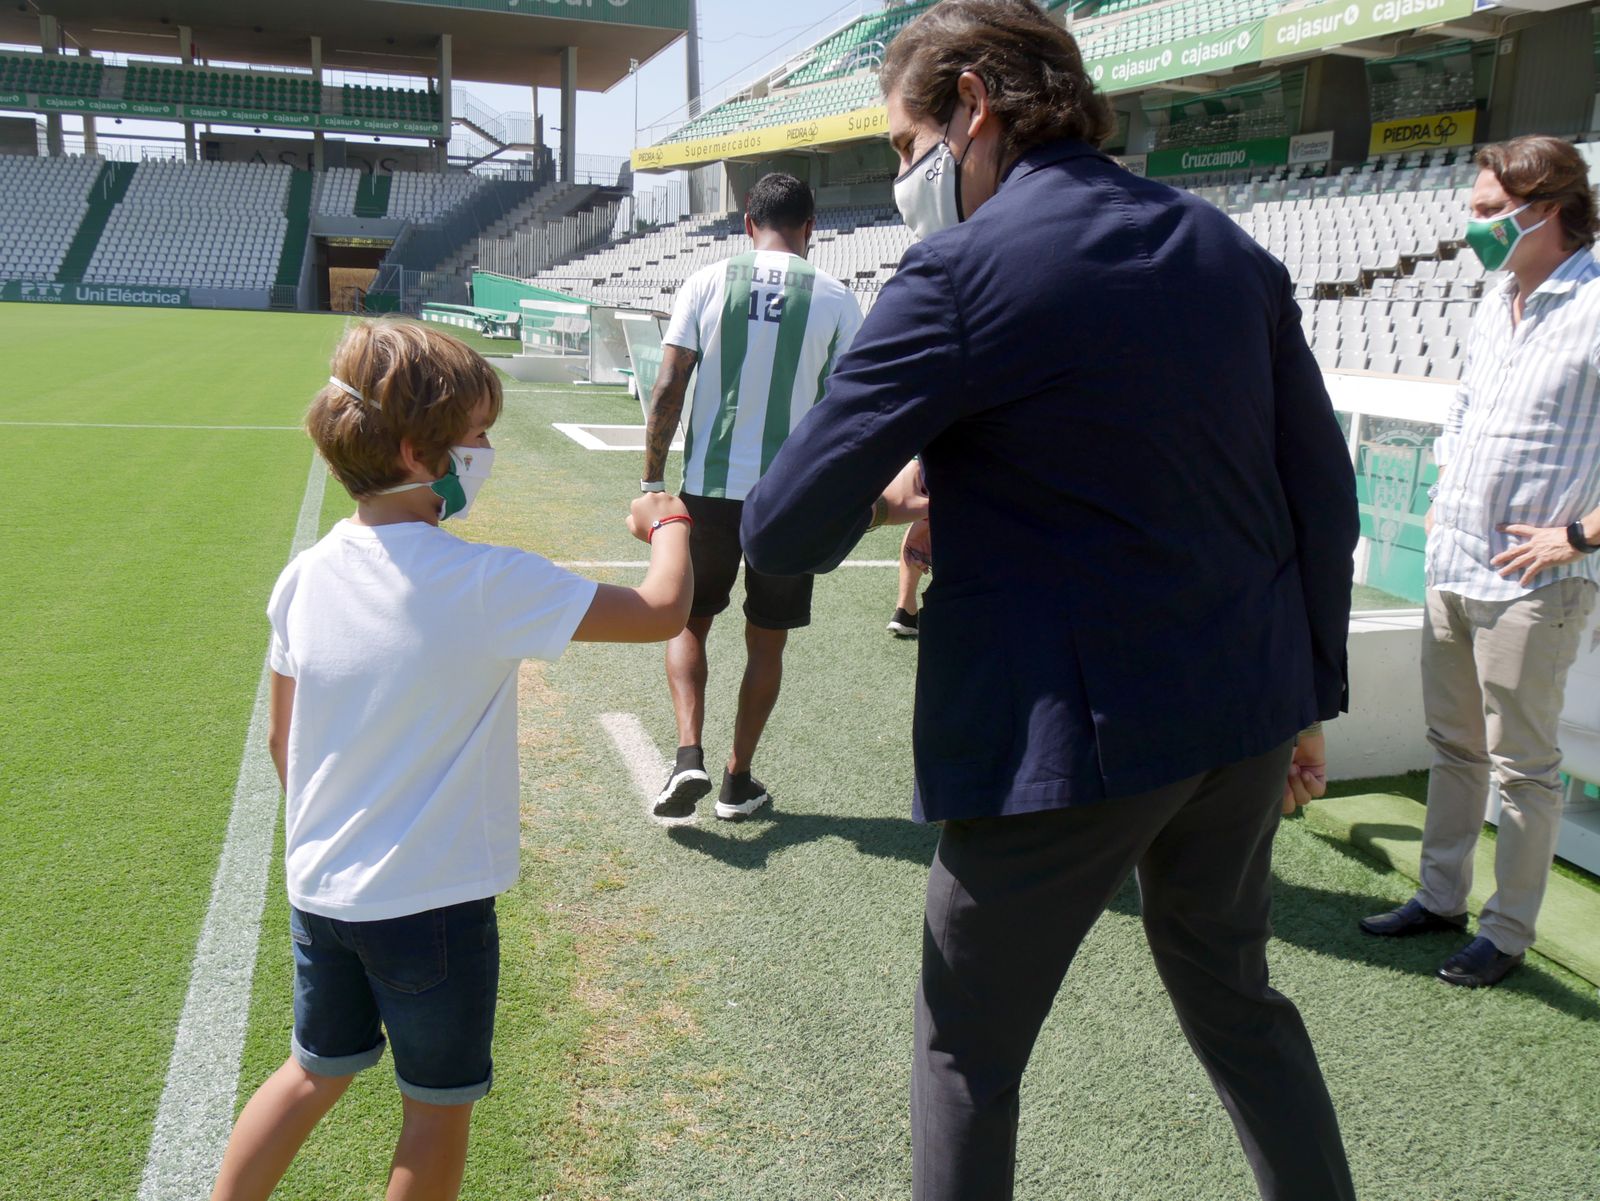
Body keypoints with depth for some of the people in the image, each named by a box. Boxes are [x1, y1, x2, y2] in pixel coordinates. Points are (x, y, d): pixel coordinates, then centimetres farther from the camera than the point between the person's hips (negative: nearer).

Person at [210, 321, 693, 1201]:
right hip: (435, 902, -6)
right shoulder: (487, 585, -22)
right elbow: (662, 610, -18)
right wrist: (667, 523, 2)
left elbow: (281, 738, 7)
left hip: (320, 890, 6)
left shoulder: (306, 576, -3)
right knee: (439, 1106, 15)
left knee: (316, 1071, 28)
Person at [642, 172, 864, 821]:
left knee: (689, 620, 18)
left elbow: (668, 389, -5)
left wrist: (652, 480, 3)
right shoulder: (835, 297, -1)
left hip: (709, 486, 0)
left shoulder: (708, 282, -1)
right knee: (767, 640, 14)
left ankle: (688, 755, 2)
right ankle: (738, 780, 23)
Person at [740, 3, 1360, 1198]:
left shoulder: (964, 275, -15)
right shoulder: (1233, 250, 6)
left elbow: (787, 530, -16)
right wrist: (1307, 685, 17)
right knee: (1235, 996, 28)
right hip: (1245, 714, 7)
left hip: (1073, 734, -6)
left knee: (968, 1051, 14)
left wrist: (890, 499, 7)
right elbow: (1326, 500, 8)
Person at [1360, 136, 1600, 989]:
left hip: (1528, 586, -8)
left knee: (1522, 767, 4)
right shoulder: (1496, 305, 12)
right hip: (1452, 570, 8)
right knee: (1453, 748, 17)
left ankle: (1508, 932, 18)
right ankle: (1441, 896, 31)